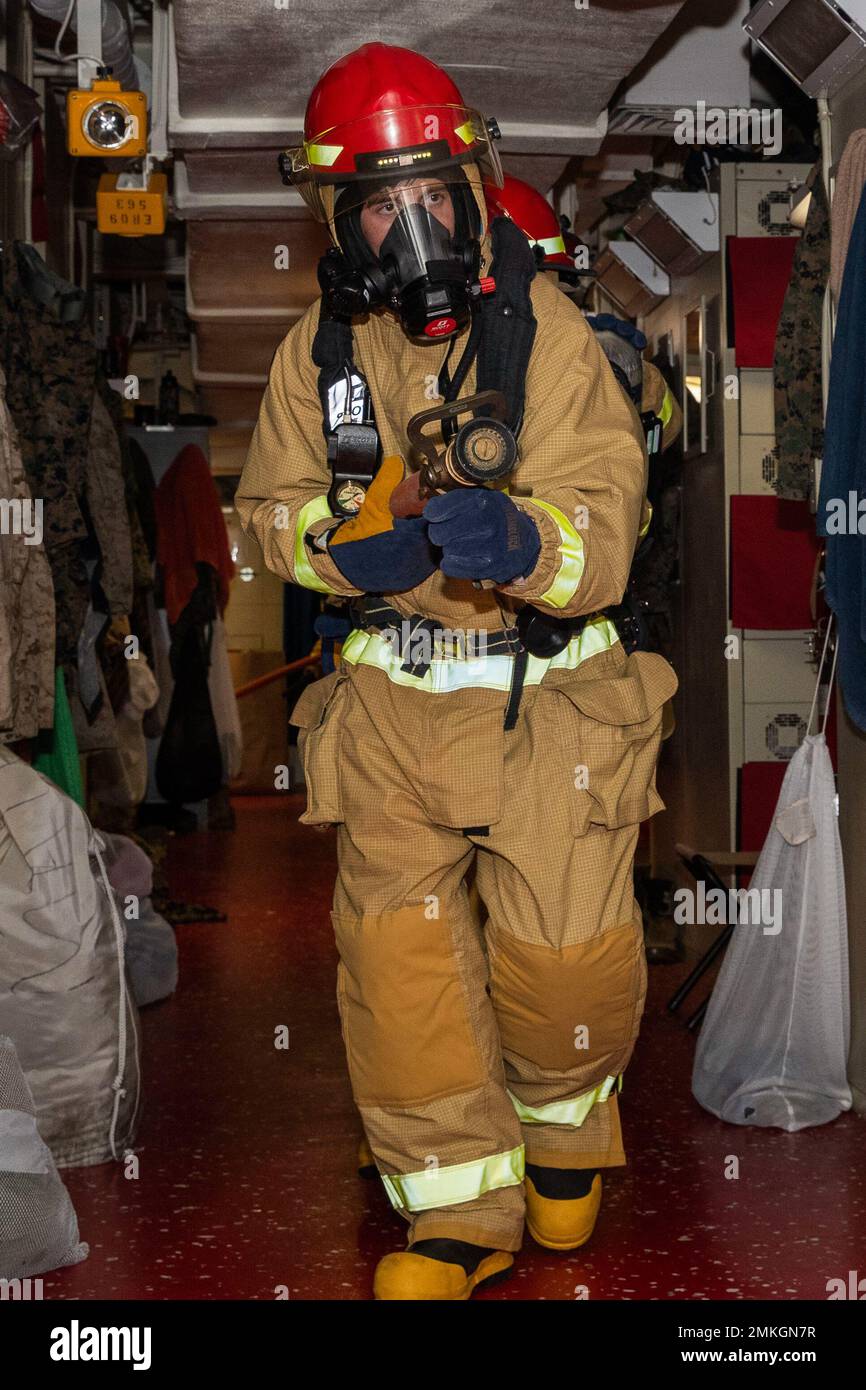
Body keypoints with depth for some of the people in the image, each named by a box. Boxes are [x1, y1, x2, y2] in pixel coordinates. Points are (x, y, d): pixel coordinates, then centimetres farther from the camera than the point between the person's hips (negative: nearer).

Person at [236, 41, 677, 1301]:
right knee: (396, 947, -1)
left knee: (567, 948, -2)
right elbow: (274, 504, 9)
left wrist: (522, 544, -37)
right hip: (392, 696, 3)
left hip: (546, 688, -2)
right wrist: (344, 551, -13)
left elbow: (604, 527, -15)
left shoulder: (546, 334, -9)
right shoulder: (319, 353, 1)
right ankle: (462, 1211, 17)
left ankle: (564, 1121, 33)